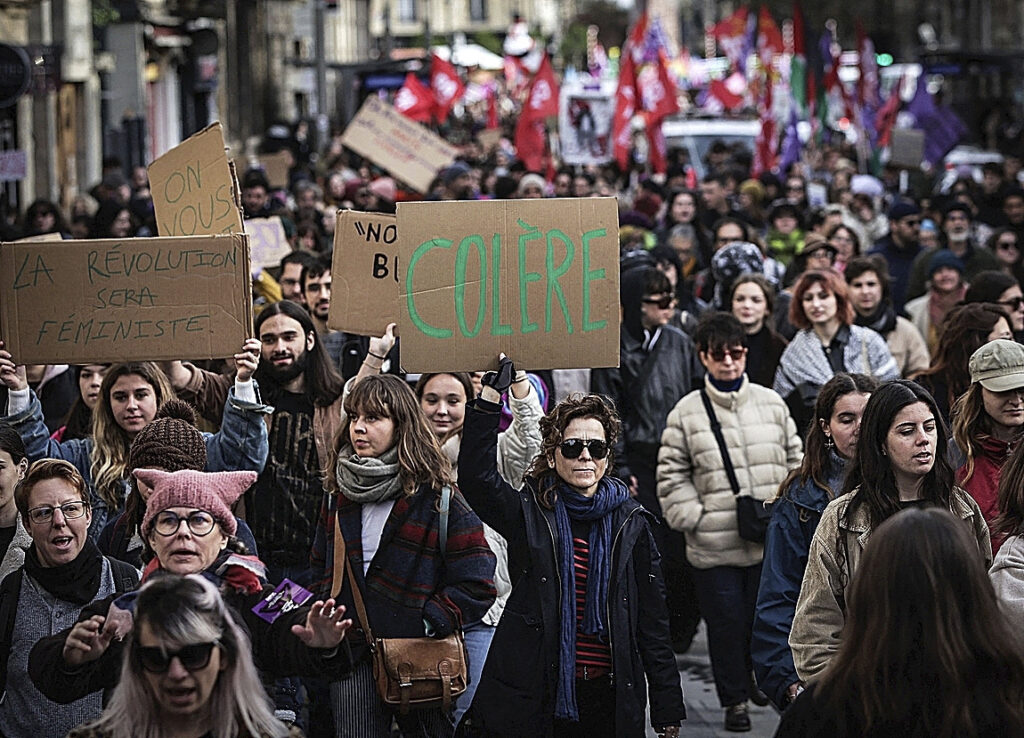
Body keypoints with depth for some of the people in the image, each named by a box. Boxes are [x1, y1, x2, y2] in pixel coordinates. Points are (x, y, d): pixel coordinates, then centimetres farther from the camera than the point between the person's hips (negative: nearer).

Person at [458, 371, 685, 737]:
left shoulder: (631, 525, 7)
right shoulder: (530, 514, 3)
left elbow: (653, 624, 6)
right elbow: (475, 476, -16)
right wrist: (491, 394, -21)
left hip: (608, 699, 2)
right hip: (534, 699, -1)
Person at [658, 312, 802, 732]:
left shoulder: (771, 403, 5)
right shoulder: (686, 413, -2)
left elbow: (794, 461, 12)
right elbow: (672, 476, 2)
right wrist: (694, 518, -7)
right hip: (713, 547, -2)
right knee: (726, 623, 6)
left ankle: (763, 682, 34)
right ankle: (734, 699, 20)